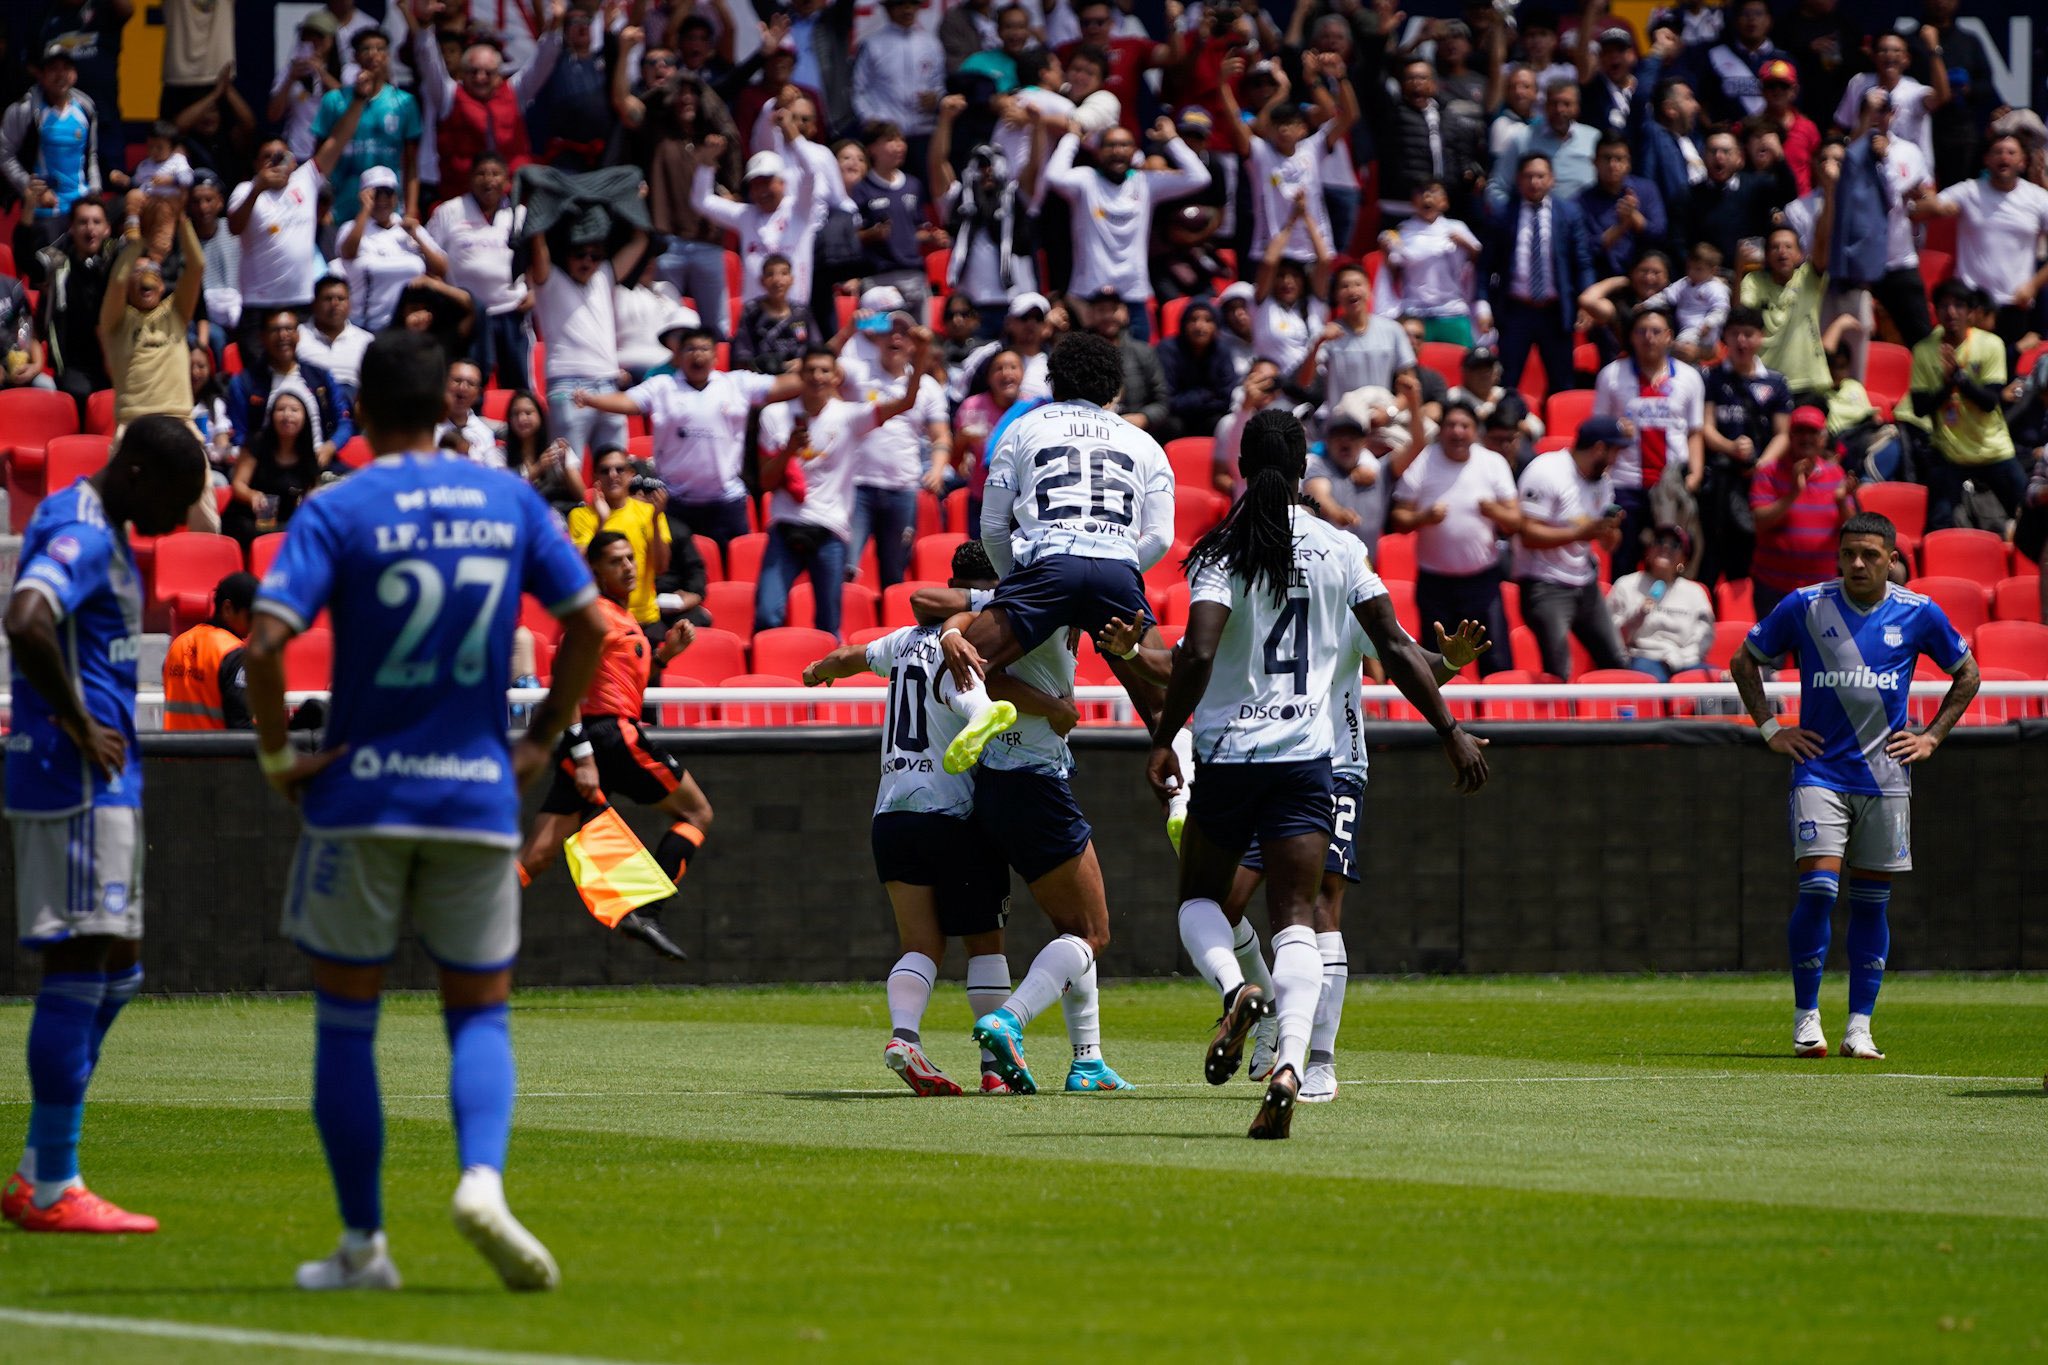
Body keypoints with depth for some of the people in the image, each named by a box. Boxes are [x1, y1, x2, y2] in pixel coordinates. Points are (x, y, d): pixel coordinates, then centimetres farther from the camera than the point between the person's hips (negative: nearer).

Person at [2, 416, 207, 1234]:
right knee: (80, 968, -8)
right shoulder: (81, 538, -16)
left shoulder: (86, 528, 16)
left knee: (113, 971, 14)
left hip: (103, 782, 11)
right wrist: (81, 728, -23)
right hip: (76, 785, -11)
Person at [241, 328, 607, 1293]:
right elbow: (590, 625, 7)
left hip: (361, 792, -2)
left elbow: (266, 642, -17)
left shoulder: (339, 512, -6)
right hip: (478, 796, 2)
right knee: (480, 1014, 10)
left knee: (345, 1022, 9)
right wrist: (540, 741, 15)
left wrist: (275, 756, -4)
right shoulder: (510, 501, 4)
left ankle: (362, 1245, 10)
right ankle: (482, 1178, -18)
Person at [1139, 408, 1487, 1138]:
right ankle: (1290, 1060, -22)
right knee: (1296, 920, 0)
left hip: (1227, 750, -2)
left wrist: (1163, 742, -8)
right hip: (1305, 753, 2)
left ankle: (1235, 989, -13)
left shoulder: (1223, 552, -6)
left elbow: (1198, 654, -17)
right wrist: (1450, 730, 11)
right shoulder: (1339, 550, 3)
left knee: (1201, 895, 18)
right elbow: (1396, 648, 3)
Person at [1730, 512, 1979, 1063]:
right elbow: (1745, 662, 11)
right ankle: (1806, 1017, -3)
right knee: (1818, 887, -14)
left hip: (1886, 776, 2)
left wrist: (1932, 737, 8)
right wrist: (1770, 729, 3)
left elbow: (1966, 674, 17)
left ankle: (1859, 1027, 9)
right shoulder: (1805, 607, -2)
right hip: (1820, 771, -2)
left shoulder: (1917, 613, 2)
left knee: (1872, 900, 3)